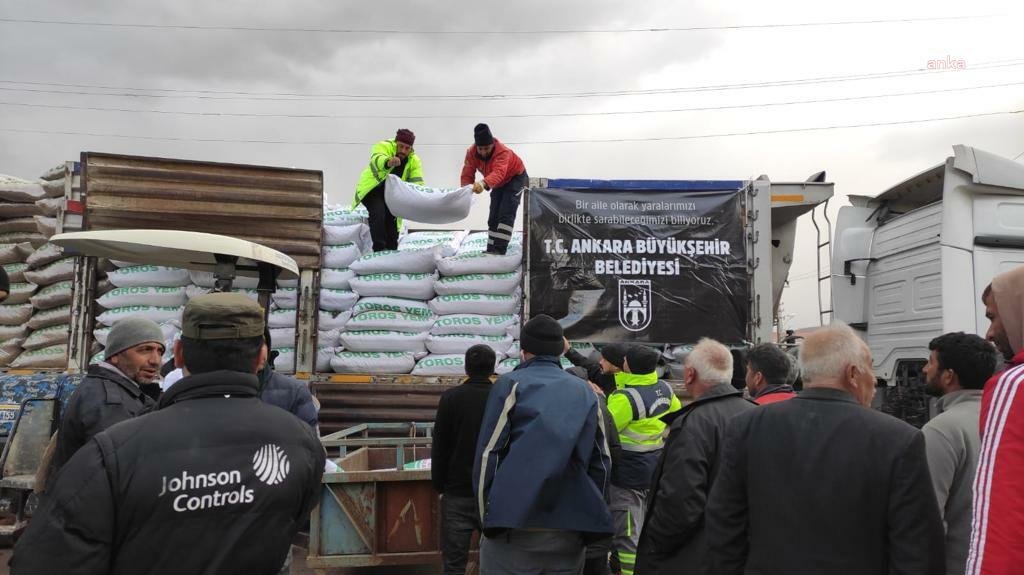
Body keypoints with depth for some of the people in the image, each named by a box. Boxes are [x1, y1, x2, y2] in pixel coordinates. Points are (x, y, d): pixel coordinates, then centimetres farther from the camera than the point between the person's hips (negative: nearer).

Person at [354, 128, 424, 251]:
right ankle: (379, 248, -23)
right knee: (378, 213, -27)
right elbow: (376, 159, -45)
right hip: (371, 189, -5)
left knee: (392, 219, 8)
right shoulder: (383, 146, -22)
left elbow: (417, 181, -16)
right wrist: (388, 162, -69)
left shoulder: (414, 161, -8)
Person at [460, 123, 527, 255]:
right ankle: (491, 249, 14)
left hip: (516, 177, -6)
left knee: (506, 213, -20)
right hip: (499, 183, 6)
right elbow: (467, 175, -23)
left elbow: (499, 173, -57)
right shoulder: (471, 153, -22)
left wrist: (483, 183, -75)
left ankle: (500, 249, -24)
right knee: (494, 215, 7)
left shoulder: (502, 151, -40)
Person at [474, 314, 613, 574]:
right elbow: (601, 460, 9)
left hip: (514, 529, -4)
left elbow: (488, 453, -6)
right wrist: (587, 514, 16)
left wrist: (487, 516, 1)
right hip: (571, 532, 4)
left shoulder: (510, 384, -1)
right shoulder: (586, 391, 11)